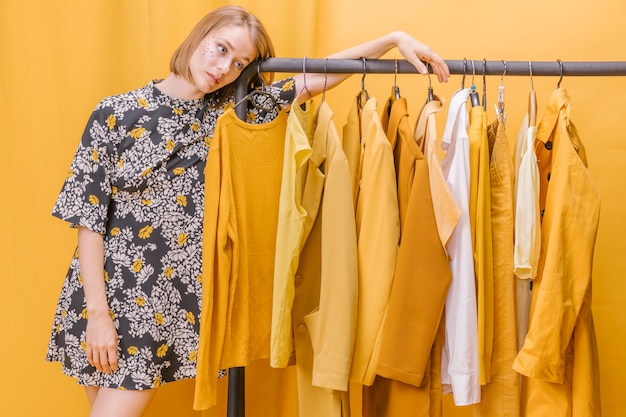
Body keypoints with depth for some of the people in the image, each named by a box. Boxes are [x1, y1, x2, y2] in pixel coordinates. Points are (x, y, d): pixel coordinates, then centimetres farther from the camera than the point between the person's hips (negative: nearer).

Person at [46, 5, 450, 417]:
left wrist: (395, 38, -7)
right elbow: (88, 216, -7)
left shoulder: (226, 113, -1)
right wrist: (98, 313, -10)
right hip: (103, 293, 0)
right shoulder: (117, 114, -8)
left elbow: (317, 78, -2)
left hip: (167, 303, 0)